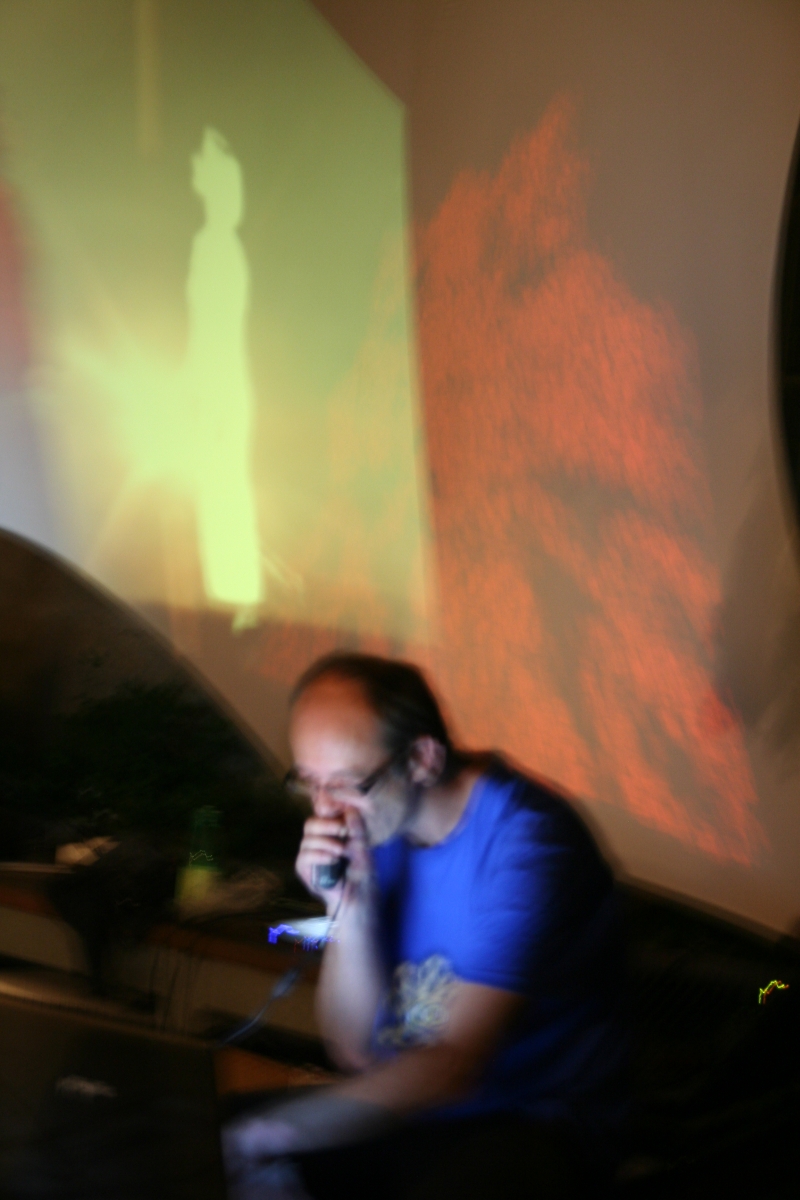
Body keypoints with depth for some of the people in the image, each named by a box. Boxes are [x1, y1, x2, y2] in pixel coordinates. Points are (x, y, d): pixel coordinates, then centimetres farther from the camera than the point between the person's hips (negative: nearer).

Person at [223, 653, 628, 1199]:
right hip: (409, 1097, 6)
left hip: (534, 1119, -5)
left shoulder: (526, 841, -20)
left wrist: (273, 1129, -29)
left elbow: (454, 1063, -25)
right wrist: (349, 912, -14)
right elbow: (357, 1049, 2)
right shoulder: (375, 825, 0)